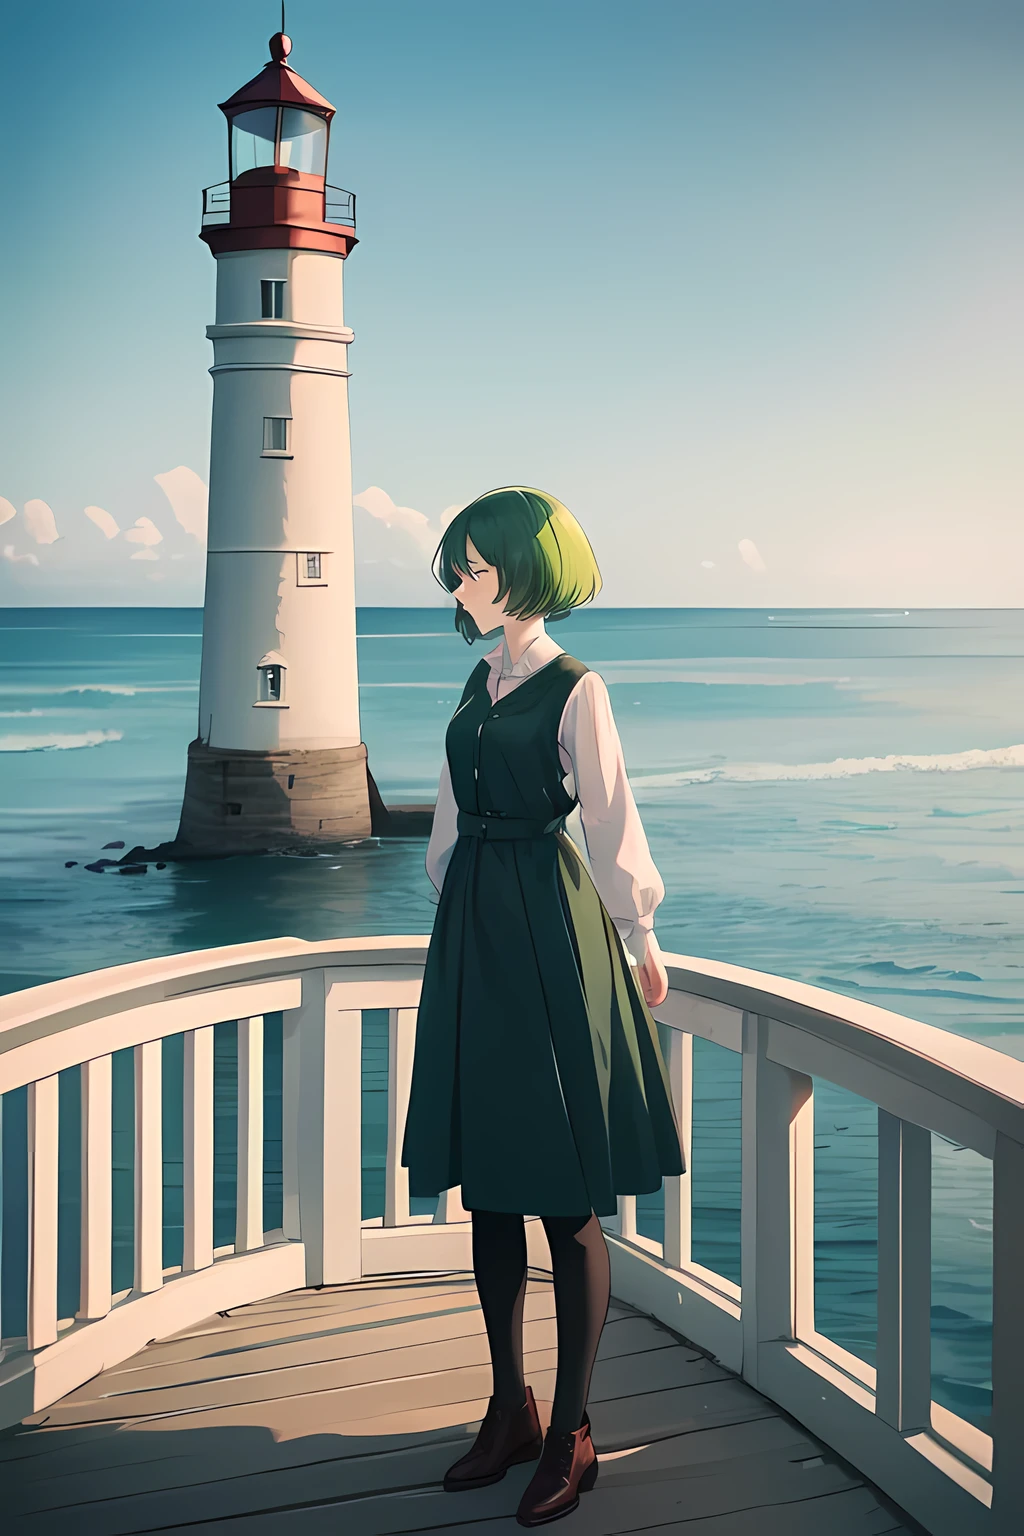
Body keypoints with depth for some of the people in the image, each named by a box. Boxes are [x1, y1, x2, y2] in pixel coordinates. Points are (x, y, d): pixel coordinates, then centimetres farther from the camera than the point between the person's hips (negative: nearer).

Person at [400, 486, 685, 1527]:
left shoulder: (574, 690, -10)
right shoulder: (482, 682, 12)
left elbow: (608, 823, -7)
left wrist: (640, 942, -2)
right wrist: (456, 919, 18)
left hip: (549, 933, -7)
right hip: (473, 932, 8)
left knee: (566, 1200, 0)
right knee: (486, 1186, 12)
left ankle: (571, 1437, 11)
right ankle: (509, 1412, 24)